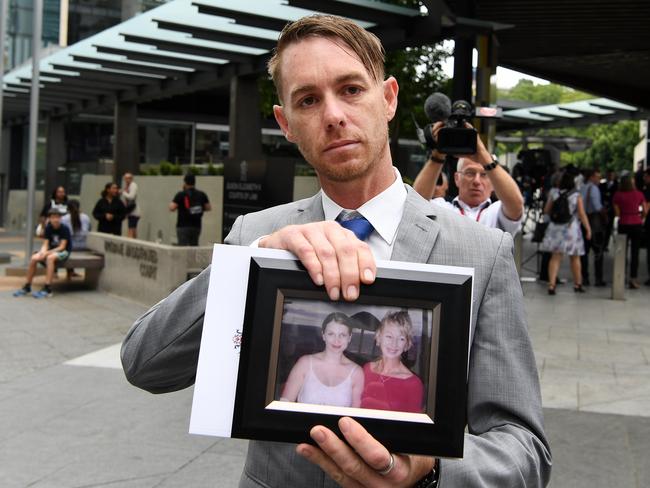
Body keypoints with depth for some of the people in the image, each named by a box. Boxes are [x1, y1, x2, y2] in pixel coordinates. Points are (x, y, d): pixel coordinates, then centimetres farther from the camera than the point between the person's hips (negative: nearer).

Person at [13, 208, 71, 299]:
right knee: (33, 258, -21)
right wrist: (42, 252, -24)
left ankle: (47, 289, -39)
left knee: (50, 258, -38)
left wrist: (47, 253, -28)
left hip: (63, 251, -5)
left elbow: (62, 247, -18)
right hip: (51, 250, 5)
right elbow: (45, 244, -1)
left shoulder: (64, 229, -14)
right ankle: (27, 287, -8)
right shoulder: (48, 228, 1)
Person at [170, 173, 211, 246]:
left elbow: (172, 208, -14)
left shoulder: (181, 195, -8)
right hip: (197, 226, 5)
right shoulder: (201, 194, 5)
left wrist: (172, 204, 8)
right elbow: (209, 207, 7)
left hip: (183, 226, -4)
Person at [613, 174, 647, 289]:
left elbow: (617, 213, -6)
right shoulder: (639, 194, -5)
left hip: (623, 225, 1)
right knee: (635, 253, 4)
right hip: (637, 225, 0)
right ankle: (633, 278, 0)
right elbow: (645, 211, -1)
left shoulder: (617, 195, -6)